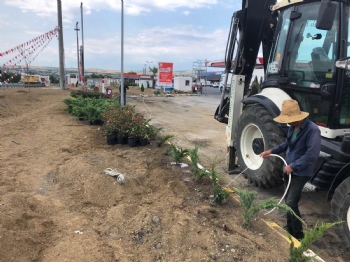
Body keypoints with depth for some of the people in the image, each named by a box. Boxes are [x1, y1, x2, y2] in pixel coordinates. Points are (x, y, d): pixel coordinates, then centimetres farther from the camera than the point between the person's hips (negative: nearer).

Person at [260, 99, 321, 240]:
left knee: (291, 203, -9)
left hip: (300, 173, -8)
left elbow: (312, 154, -27)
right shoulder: (292, 127, 3)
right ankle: (290, 228, 34)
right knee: (288, 201, 17)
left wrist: (293, 166, -24)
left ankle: (298, 234, 8)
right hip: (288, 170, 8)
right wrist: (272, 151, 9)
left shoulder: (312, 130, -23)